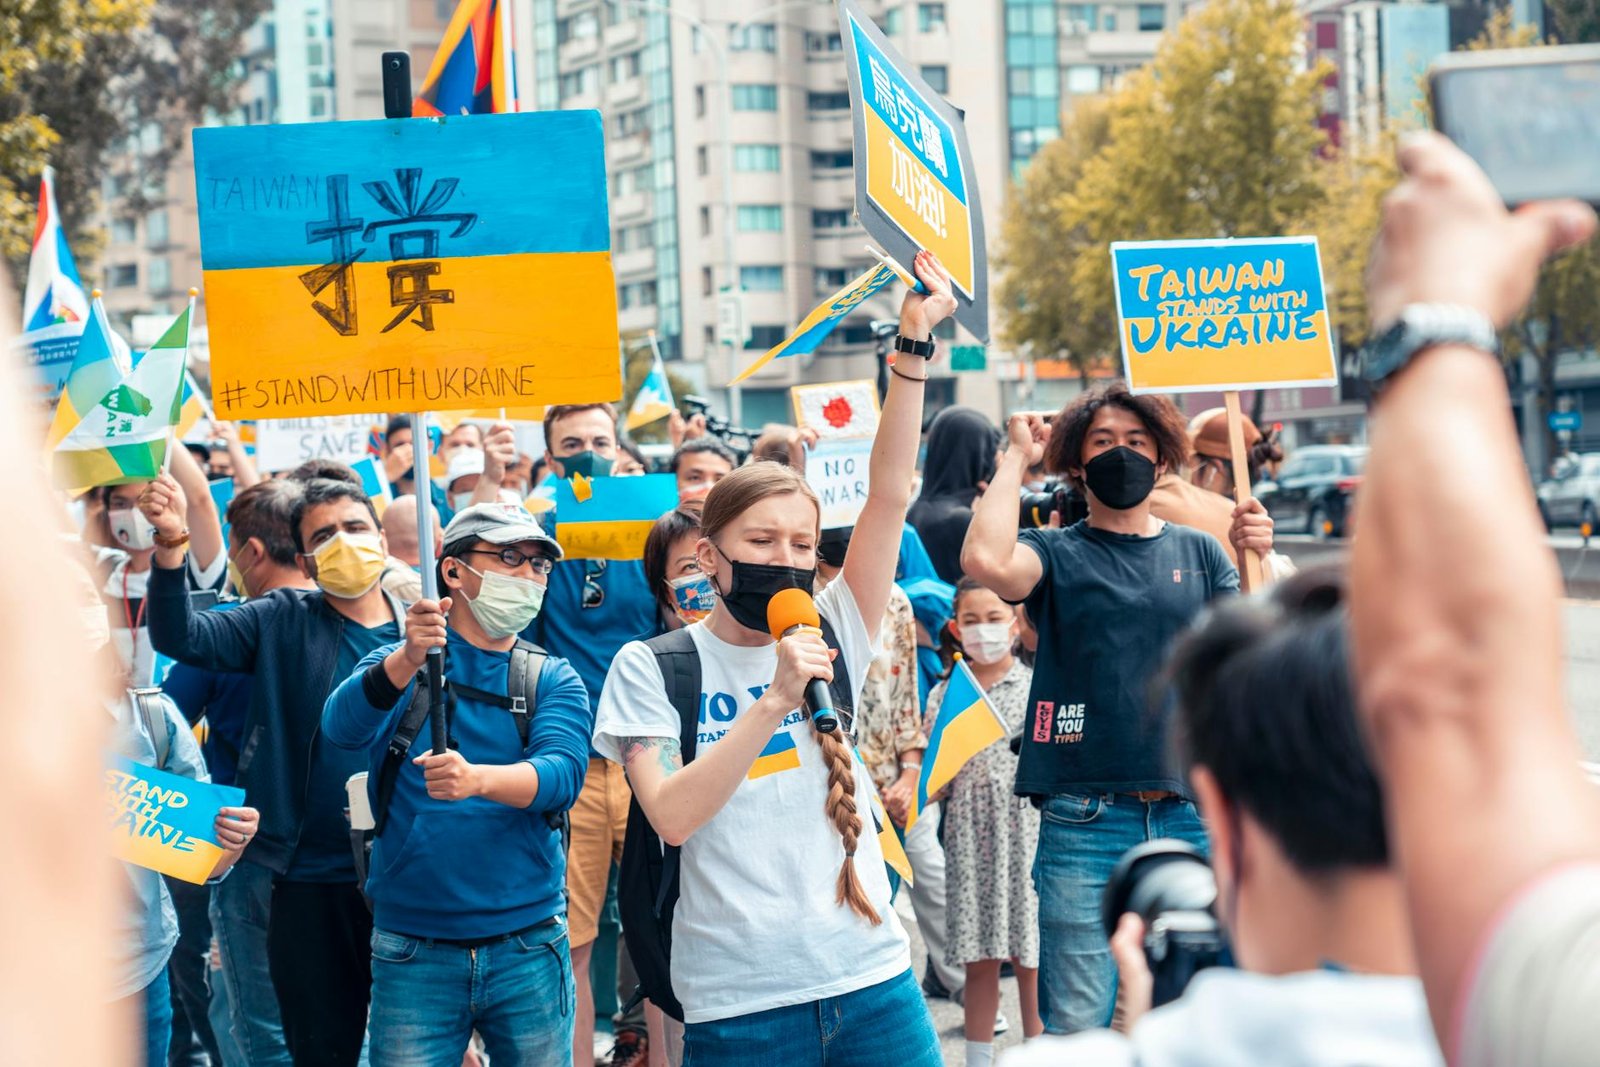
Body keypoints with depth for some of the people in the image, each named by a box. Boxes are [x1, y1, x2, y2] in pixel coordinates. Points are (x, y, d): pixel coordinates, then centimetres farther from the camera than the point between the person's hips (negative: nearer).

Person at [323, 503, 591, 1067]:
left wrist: (478, 779, -34)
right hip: (414, 954, -1)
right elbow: (343, 726, -17)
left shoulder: (554, 681, 5)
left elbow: (562, 772, -13)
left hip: (528, 951, 1)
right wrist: (409, 659, -36)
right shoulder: (396, 665, 3)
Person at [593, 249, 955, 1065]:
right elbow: (671, 814, -12)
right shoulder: (653, 666, 1)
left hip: (872, 983, 3)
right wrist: (774, 701, -19)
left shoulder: (831, 637, 8)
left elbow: (890, 493, 0)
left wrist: (914, 343, -8)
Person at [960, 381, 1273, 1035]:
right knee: (1078, 1026, -1)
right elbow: (987, 562, -19)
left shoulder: (1199, 553, 13)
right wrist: (1017, 459, -5)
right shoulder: (1057, 554, 4)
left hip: (1188, 816, 3)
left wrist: (1256, 560, -8)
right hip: (1084, 825, -3)